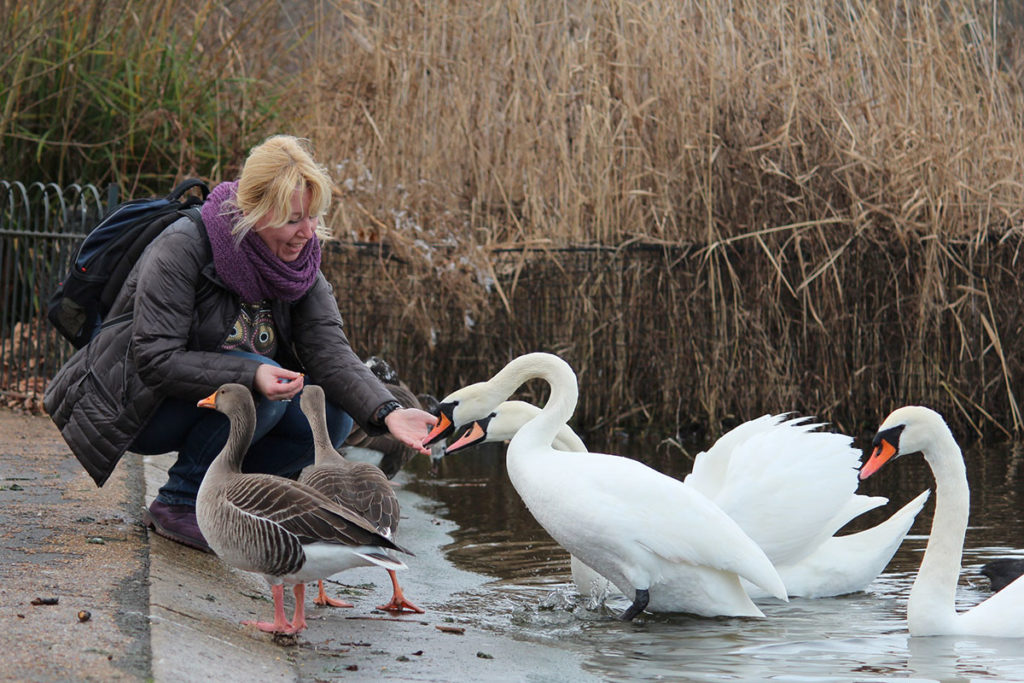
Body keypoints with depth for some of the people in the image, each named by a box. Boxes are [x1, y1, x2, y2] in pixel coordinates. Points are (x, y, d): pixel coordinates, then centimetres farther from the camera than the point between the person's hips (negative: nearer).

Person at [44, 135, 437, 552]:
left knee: (332, 416, -15)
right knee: (261, 393, -30)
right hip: (138, 405, -7)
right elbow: (154, 360, -29)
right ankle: (179, 504, -14)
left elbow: (329, 351, -15)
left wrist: (387, 412, -33)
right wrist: (251, 374, -40)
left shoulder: (300, 262, -4)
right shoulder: (183, 247, -24)